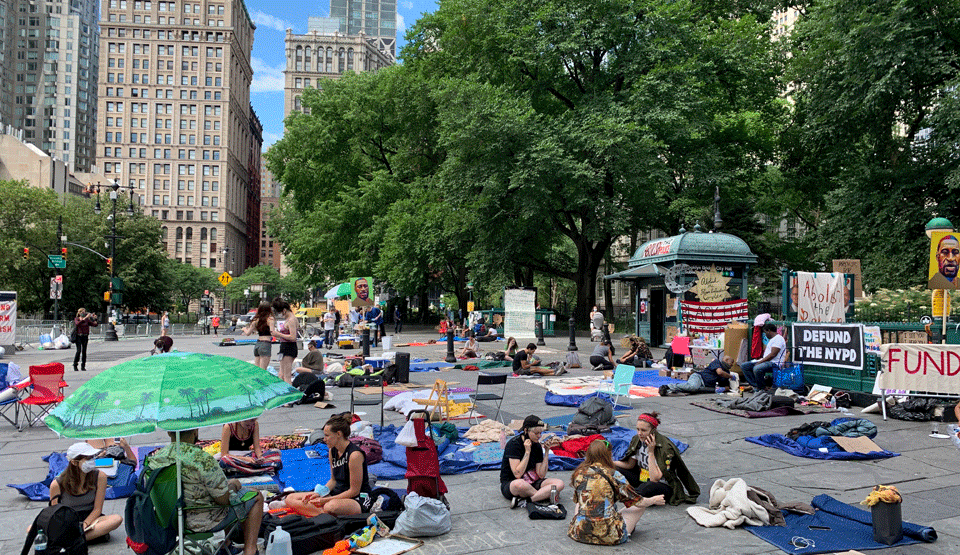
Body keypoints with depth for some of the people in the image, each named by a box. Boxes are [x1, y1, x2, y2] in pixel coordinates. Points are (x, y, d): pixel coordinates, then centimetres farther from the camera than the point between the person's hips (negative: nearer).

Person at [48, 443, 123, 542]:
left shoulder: (100, 477, -9)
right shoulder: (57, 485, -11)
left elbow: (97, 509, -5)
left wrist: (84, 525, -23)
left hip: (90, 518, 0)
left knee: (117, 519, -30)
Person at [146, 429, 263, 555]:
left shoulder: (154, 459, -7)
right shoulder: (203, 460, -29)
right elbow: (223, 499, -22)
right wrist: (231, 488, 2)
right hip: (207, 522, -7)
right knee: (257, 498, 13)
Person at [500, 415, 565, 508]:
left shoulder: (537, 445, 3)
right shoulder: (514, 444, -15)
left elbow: (541, 475, -2)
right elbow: (517, 474, -22)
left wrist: (546, 452, -7)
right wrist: (527, 452, -22)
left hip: (532, 482, 6)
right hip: (510, 484, -6)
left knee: (559, 483, -16)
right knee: (519, 484, -42)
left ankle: (526, 500, -29)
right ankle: (544, 495, -14)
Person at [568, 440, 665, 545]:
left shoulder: (579, 473, 1)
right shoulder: (612, 475, -9)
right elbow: (637, 501, 1)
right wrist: (654, 500, 23)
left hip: (580, 533, 4)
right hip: (608, 536, -4)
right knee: (640, 505, 15)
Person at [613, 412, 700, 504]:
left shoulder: (665, 447, -24)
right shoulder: (637, 440, -4)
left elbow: (654, 478, -30)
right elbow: (630, 465, 9)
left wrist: (651, 452, -30)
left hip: (664, 485, -7)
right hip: (642, 479, 7)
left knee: (645, 489, -40)